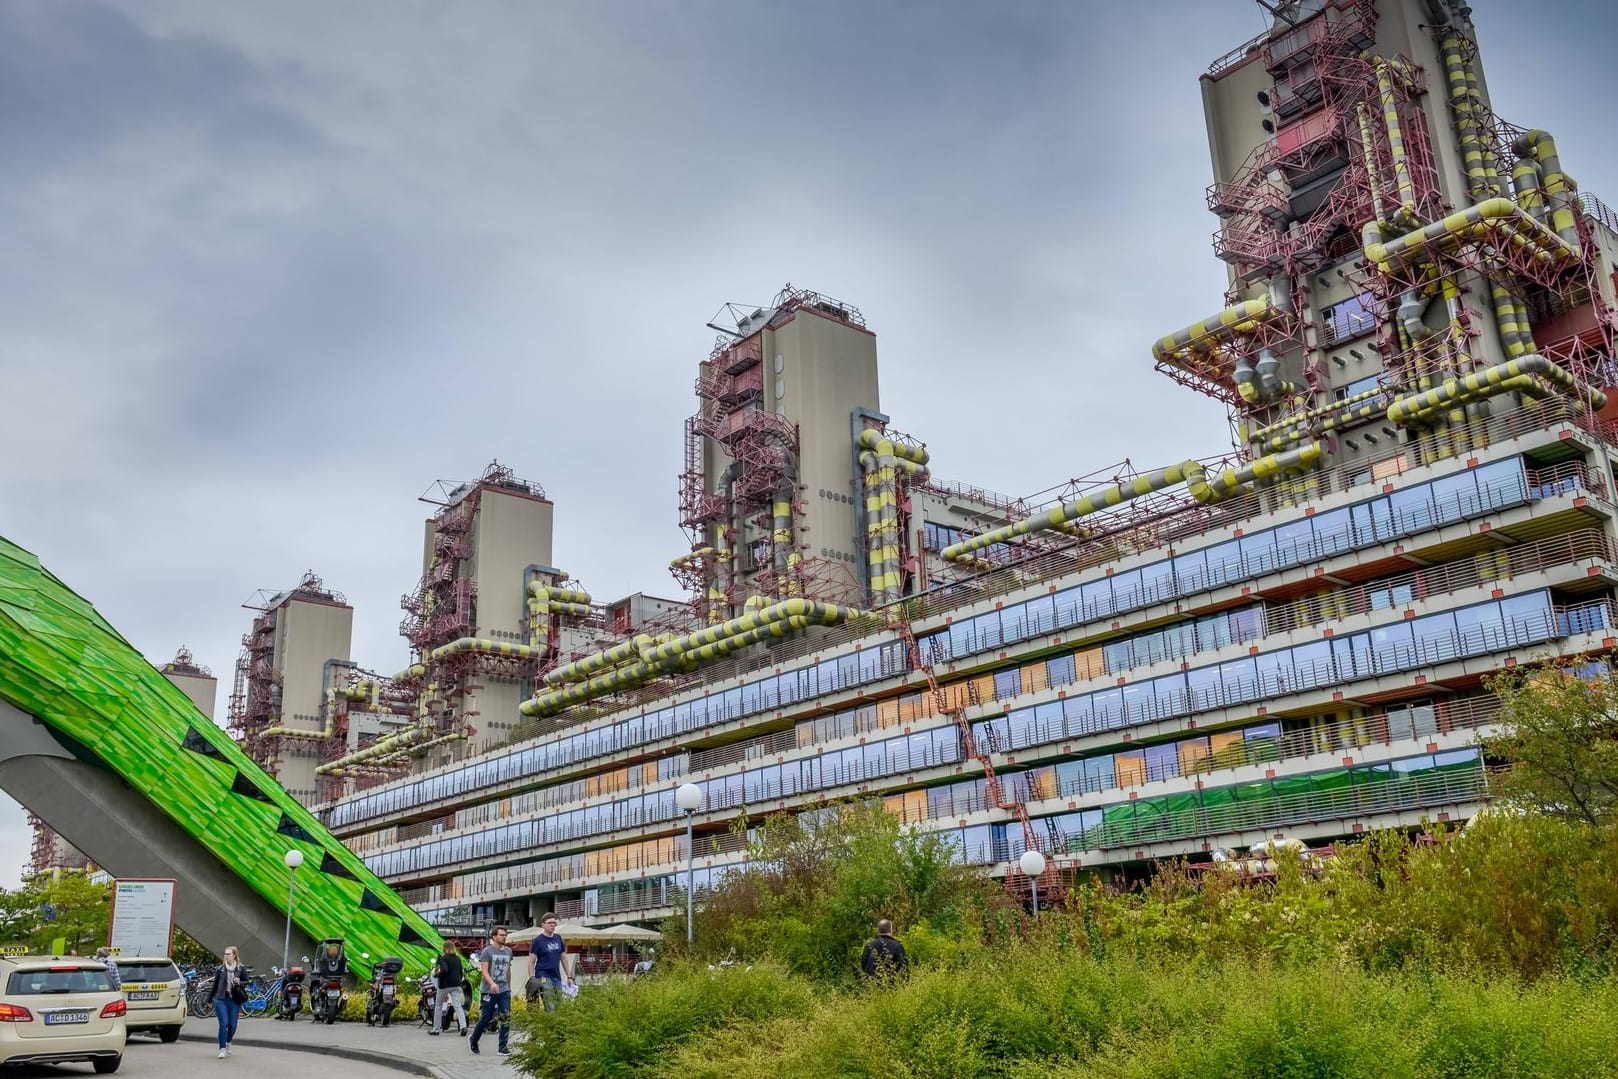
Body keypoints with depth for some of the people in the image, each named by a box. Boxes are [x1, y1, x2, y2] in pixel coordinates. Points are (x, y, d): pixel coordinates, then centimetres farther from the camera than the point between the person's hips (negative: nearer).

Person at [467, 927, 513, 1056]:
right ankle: (473, 1040, 29)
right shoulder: (487, 951, -6)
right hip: (488, 991, -4)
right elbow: (484, 970, -14)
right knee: (486, 1019, 4)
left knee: (506, 1018, -7)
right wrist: (492, 984, -28)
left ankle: (503, 1048, -3)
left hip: (504, 991, 4)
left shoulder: (508, 951, 11)